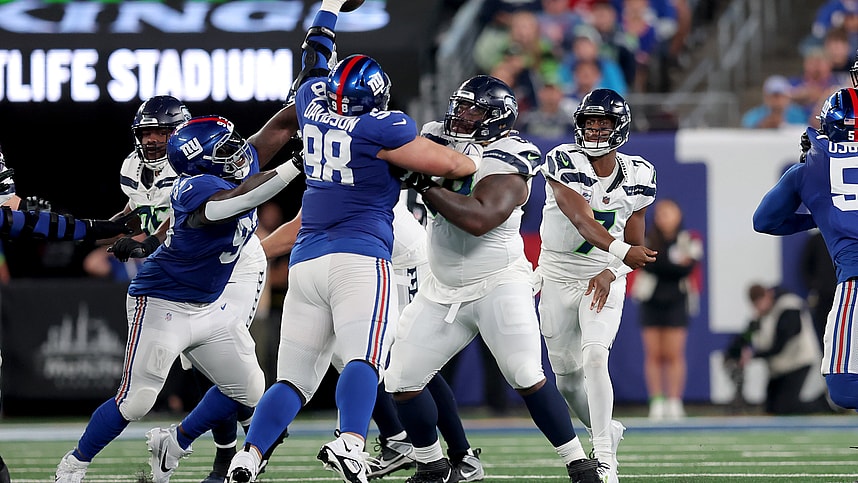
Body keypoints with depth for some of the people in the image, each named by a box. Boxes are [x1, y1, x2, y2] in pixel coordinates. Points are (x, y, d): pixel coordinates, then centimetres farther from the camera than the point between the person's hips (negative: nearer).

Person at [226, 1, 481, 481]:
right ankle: (349, 442, -45)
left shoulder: (315, 107, 11)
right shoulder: (381, 129, -5)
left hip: (306, 262, 6)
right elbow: (452, 165, -1)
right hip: (360, 259, -6)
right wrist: (474, 156, 21)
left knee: (294, 378, 7)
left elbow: (314, 63, 34)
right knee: (364, 361, -21)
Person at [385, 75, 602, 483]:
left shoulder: (506, 164, -17)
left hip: (497, 284, -7)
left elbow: (478, 219, -31)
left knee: (527, 377, -17)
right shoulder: (443, 141, 6)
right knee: (401, 381, 3)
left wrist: (427, 185, -28)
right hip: (443, 290, 7)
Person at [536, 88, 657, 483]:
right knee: (568, 380, 9)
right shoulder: (564, 162, -14)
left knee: (594, 358, -23)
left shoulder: (637, 176, -3)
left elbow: (633, 244, 3)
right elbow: (582, 220, -27)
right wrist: (622, 251, -43)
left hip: (603, 280, 0)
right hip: (558, 279, 0)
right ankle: (608, 431, 38)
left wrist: (611, 271, -17)